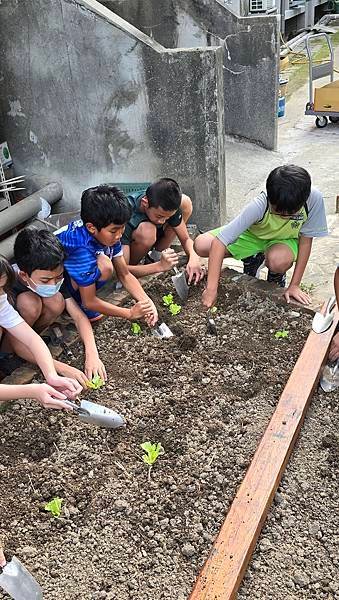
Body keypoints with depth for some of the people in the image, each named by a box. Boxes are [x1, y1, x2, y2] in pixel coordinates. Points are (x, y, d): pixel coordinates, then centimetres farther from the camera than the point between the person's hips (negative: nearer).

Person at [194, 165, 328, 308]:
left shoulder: (314, 198, -33)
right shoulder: (258, 206, -37)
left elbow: (306, 240, -18)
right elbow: (218, 242, -37)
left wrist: (294, 285, -19)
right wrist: (212, 289, -41)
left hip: (284, 240, 0)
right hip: (253, 235, 1)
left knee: (278, 261, -38)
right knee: (200, 245, -19)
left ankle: (277, 276, 2)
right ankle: (253, 259, 5)